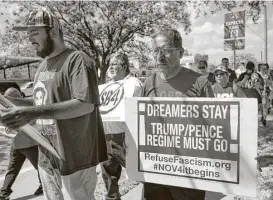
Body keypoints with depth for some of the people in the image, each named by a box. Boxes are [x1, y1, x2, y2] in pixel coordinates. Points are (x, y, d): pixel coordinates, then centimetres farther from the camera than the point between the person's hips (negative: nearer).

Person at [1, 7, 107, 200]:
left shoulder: (77, 60, -13)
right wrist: (21, 111, 1)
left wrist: (34, 113, -29)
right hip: (46, 158, 8)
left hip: (74, 158, -8)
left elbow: (85, 104, -24)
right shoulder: (42, 65, 14)